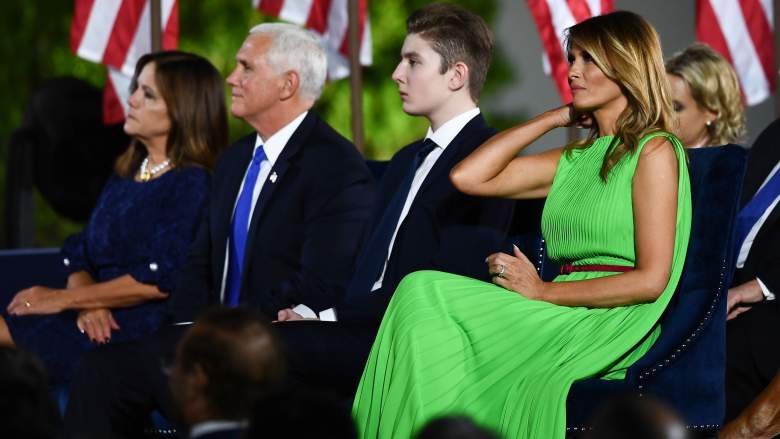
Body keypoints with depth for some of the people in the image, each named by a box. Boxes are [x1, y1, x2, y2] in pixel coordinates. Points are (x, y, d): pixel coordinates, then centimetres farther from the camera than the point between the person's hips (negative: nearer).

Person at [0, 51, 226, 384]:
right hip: (101, 326, 7)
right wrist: (87, 303, -7)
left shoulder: (193, 184, -5)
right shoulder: (124, 175, 22)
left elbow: (160, 280, -14)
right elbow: (78, 259, 18)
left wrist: (62, 299, -11)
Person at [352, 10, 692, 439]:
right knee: (422, 294, -19)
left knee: (425, 294, -19)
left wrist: (543, 292, -10)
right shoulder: (573, 161, 22)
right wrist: (555, 117, 16)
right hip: (563, 321, 6)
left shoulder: (654, 151, 0)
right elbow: (467, 176, 13)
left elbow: (651, 280, -10)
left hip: (609, 328, -6)